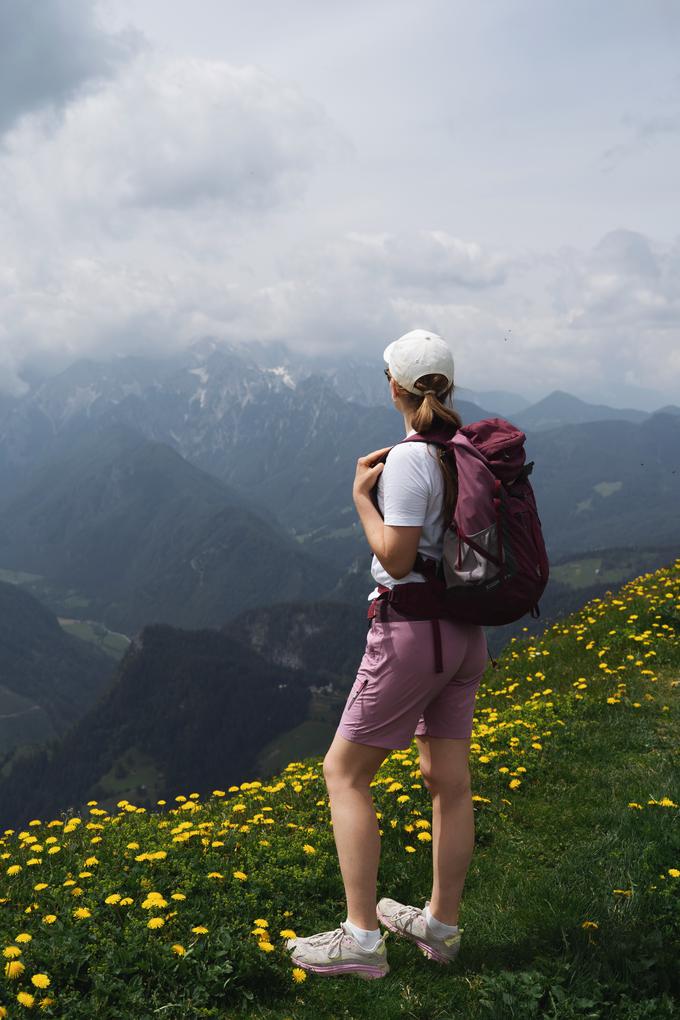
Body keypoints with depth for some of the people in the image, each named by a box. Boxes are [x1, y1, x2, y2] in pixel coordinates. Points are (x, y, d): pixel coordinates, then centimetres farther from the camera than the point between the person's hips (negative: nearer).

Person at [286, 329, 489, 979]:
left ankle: (361, 938, 3)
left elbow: (396, 559, -21)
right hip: (466, 633, 8)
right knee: (448, 780, 14)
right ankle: (441, 925, 26)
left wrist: (361, 495, -10)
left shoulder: (407, 460, -17)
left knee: (344, 772, 2)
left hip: (412, 631, -8)